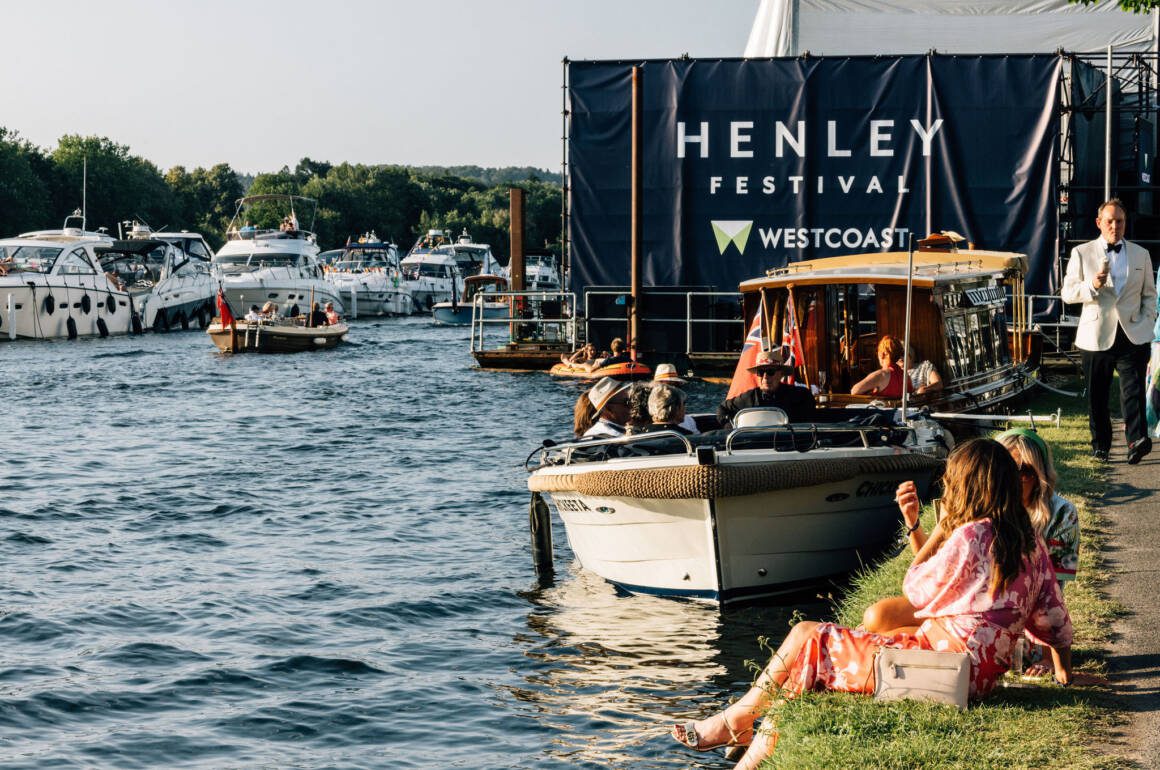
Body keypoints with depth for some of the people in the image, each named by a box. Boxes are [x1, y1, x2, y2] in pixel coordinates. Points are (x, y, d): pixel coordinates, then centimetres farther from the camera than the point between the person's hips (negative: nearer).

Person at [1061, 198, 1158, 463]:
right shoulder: (1081, 253, 6)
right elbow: (1068, 292, 2)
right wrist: (1093, 285, -16)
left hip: (1133, 336, 0)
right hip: (1096, 336, 0)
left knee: (1133, 390, -14)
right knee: (1097, 395, 5)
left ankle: (1137, 440, -22)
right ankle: (1100, 445, 17)